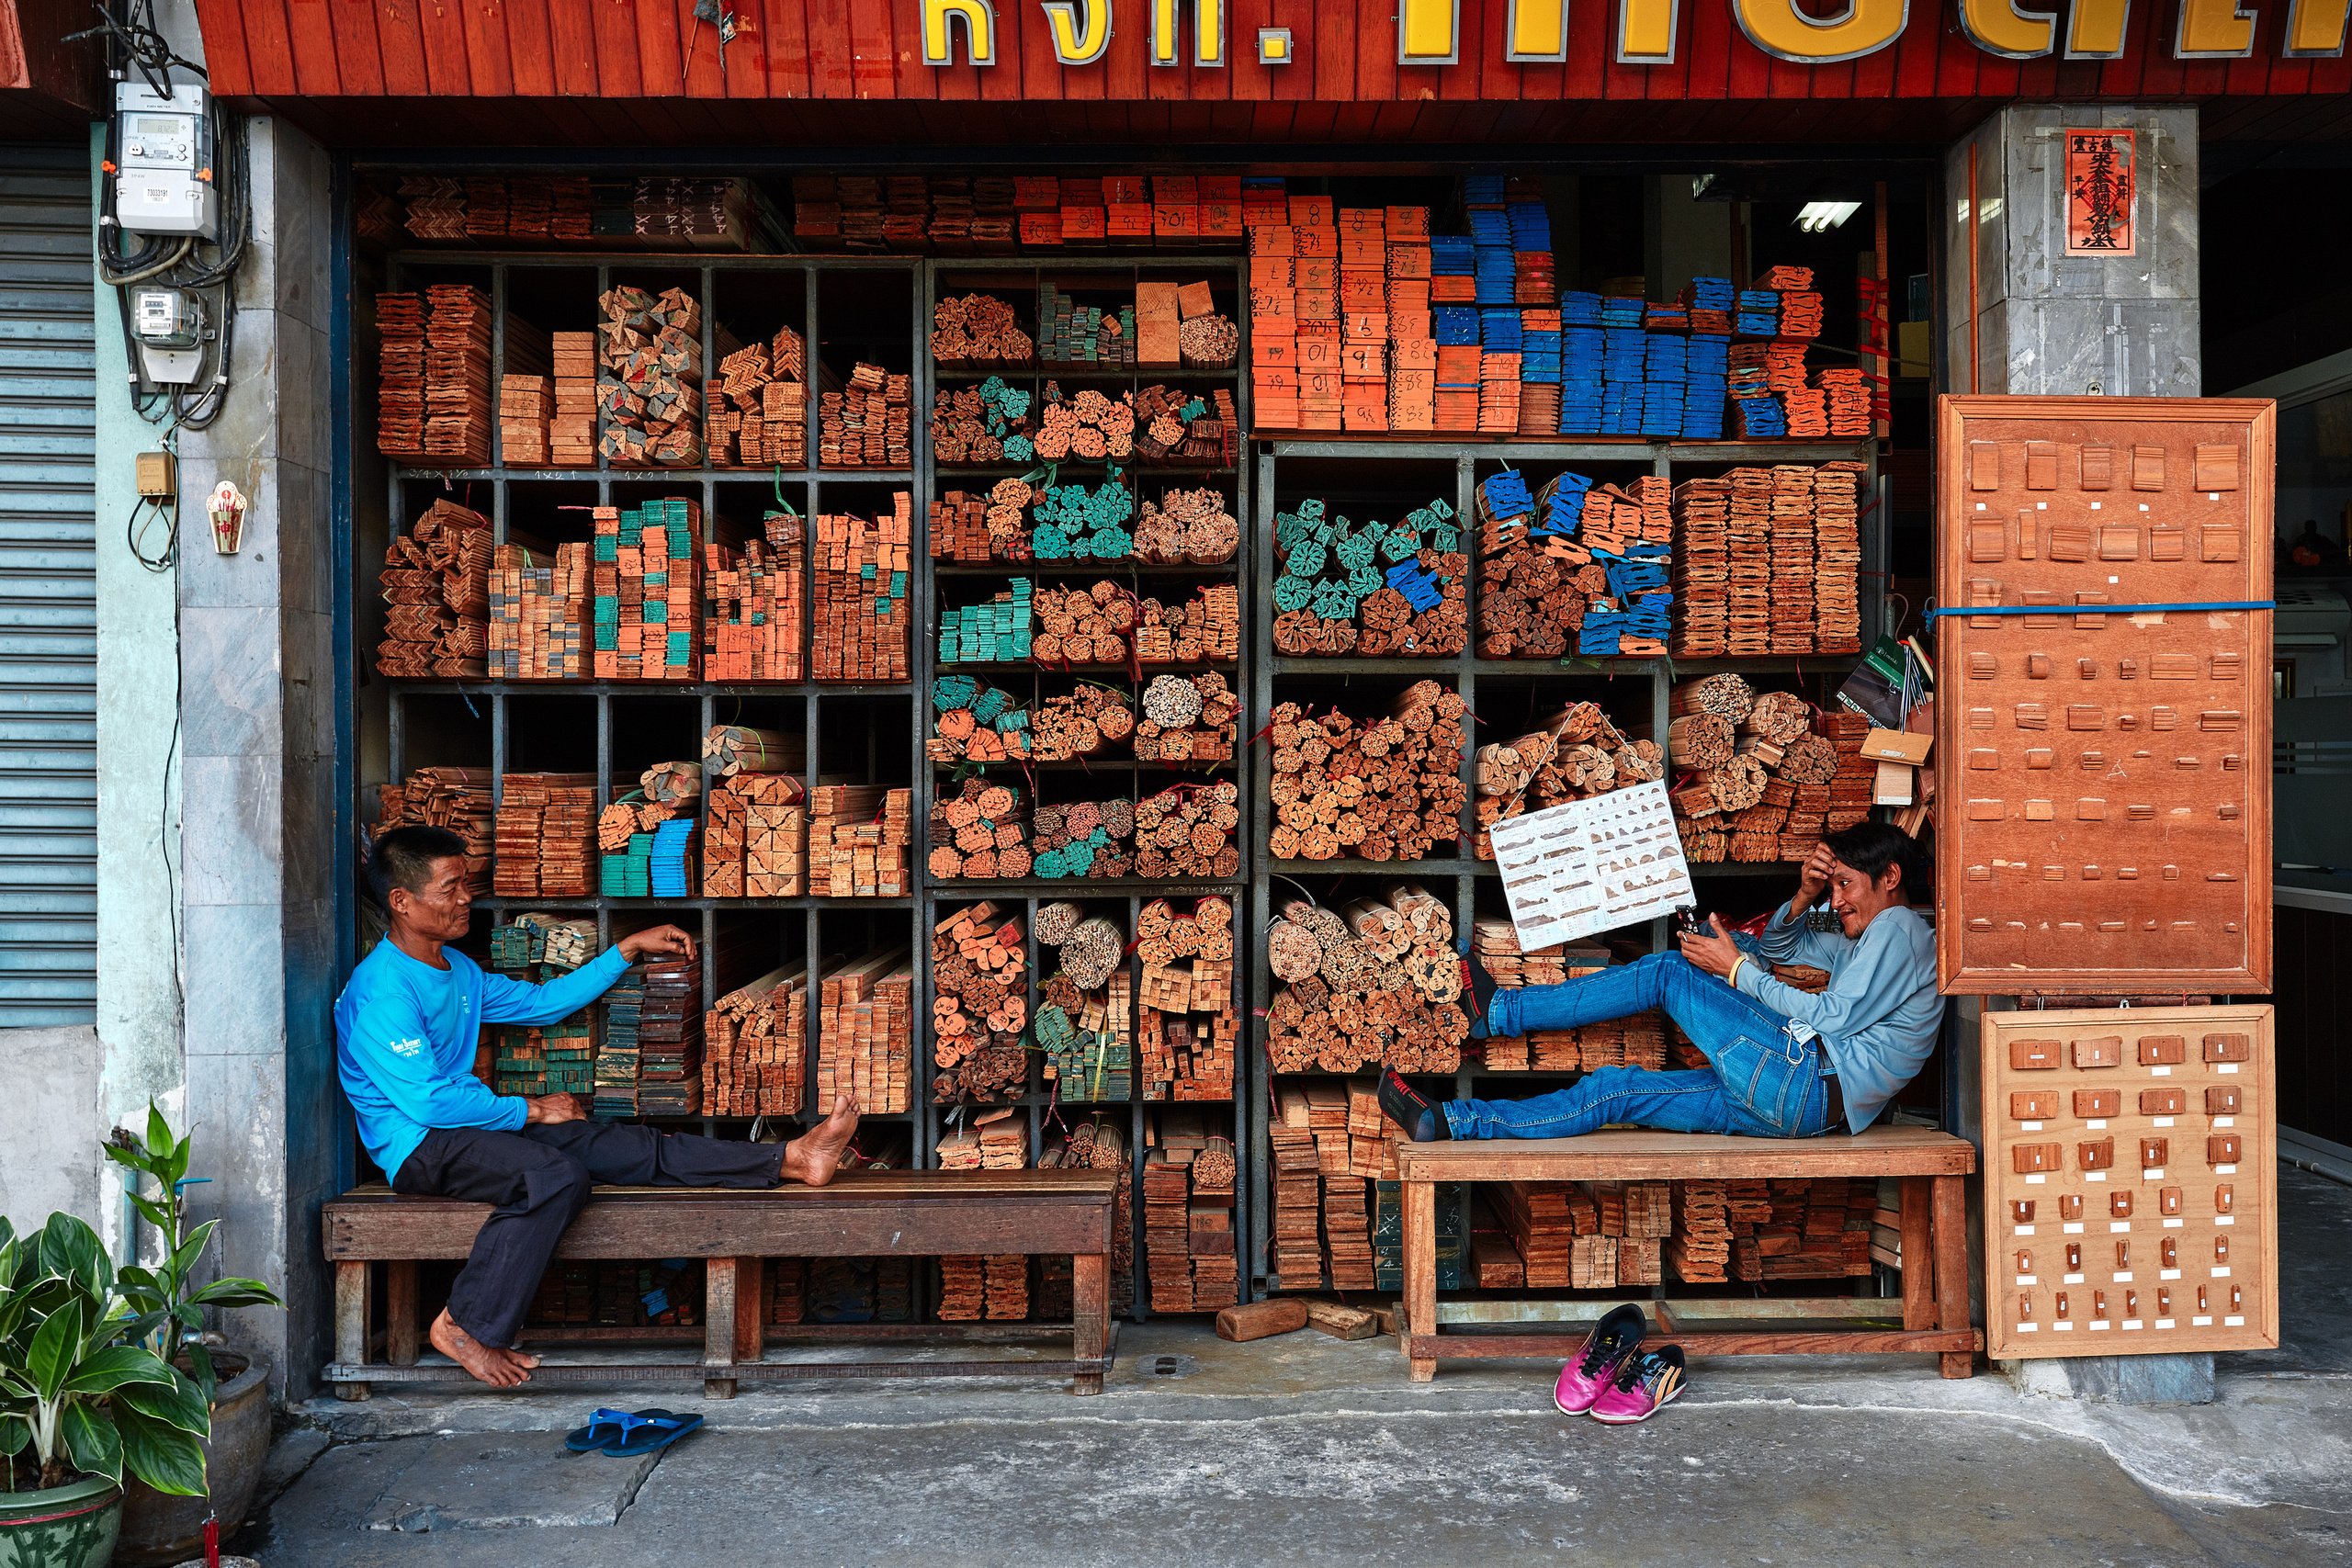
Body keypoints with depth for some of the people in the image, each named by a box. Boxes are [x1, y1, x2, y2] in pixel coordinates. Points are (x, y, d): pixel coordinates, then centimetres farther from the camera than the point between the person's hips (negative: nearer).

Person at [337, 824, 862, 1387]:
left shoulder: (456, 970, 12)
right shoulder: (380, 992, -18)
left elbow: (539, 1002, 23)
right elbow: (427, 1101, -22)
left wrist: (629, 950, 17)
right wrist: (532, 1110, -11)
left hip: (469, 1122, 8)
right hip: (417, 1147, -8)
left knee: (622, 1146, -5)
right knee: (557, 1176, -32)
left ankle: (789, 1159, -11)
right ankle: (465, 1326, -20)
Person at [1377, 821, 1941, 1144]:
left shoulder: (1897, 928, -2)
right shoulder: (1866, 941, 28)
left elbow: (1834, 1019, -12)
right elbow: (1777, 946, 33)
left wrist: (1737, 970, -7)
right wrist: (1804, 896, 12)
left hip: (1809, 1083, -9)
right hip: (1802, 1105, 9)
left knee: (1669, 973, -6)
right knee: (1618, 1089, 1)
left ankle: (1498, 1011, -3)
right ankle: (1453, 1123, -1)